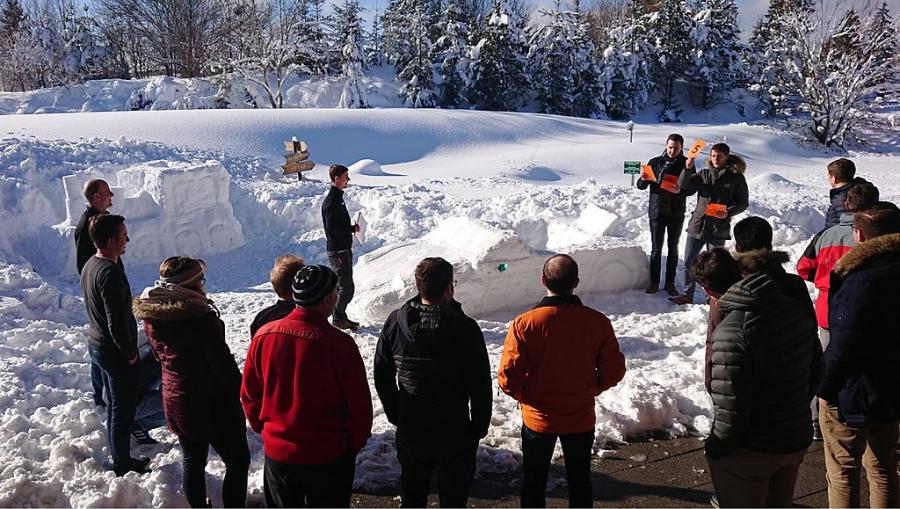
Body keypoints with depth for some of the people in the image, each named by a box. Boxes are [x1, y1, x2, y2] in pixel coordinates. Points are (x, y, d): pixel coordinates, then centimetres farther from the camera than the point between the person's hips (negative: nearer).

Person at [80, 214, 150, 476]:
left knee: (115, 404, 21)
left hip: (96, 344, 10)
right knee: (123, 408, 5)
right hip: (116, 351, -10)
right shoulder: (110, 272, -26)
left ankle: (119, 456, 33)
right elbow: (117, 323, -28)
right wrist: (130, 353, -13)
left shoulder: (89, 265, 5)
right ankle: (122, 463, 19)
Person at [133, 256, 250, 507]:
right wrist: (239, 393, -5)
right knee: (237, 460, 10)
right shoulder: (200, 317, -27)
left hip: (175, 403, 7)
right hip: (212, 406, -7)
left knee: (192, 461, 23)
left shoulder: (151, 317, -4)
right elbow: (223, 364, -20)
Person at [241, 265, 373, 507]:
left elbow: (249, 393, 1)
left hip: (276, 452, 4)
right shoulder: (339, 344, -23)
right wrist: (356, 443, 4)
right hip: (328, 457, -3)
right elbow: (359, 404, -14)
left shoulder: (263, 335, -10)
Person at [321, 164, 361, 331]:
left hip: (343, 249, 10)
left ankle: (340, 317, 26)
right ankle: (338, 319, 6)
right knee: (346, 288, -5)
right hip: (338, 251, -10)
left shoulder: (338, 198, 14)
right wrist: (353, 229, -15)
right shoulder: (331, 201, -19)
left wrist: (351, 228, 10)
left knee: (343, 286, 16)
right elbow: (331, 228, -24)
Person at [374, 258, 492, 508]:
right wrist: (480, 426, 2)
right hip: (454, 434, -3)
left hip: (409, 432, 3)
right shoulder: (465, 328, -19)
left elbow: (382, 377, 1)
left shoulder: (395, 322, -9)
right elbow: (480, 384, -13)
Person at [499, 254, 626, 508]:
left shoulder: (524, 323, -20)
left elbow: (508, 378, -19)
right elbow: (614, 372, -7)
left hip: (538, 419, -1)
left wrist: (526, 397, 1)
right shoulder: (597, 322, -15)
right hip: (581, 418, 1)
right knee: (580, 482, 22)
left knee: (534, 482, 19)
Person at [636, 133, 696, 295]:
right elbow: (641, 186, 2)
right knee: (656, 249, 2)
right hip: (656, 211, 0)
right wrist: (644, 179, -21)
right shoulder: (655, 162, 2)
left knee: (673, 248, 9)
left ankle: (670, 282, 17)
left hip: (676, 213, 0)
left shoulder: (686, 164, 1)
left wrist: (679, 191, -22)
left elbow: (692, 188, -1)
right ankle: (654, 282, 9)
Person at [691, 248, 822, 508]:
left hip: (750, 452, -7)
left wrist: (715, 448, -11)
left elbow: (730, 408, -28)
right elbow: (816, 370, 8)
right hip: (798, 440, 7)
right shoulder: (795, 309, -5)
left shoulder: (732, 331, -30)